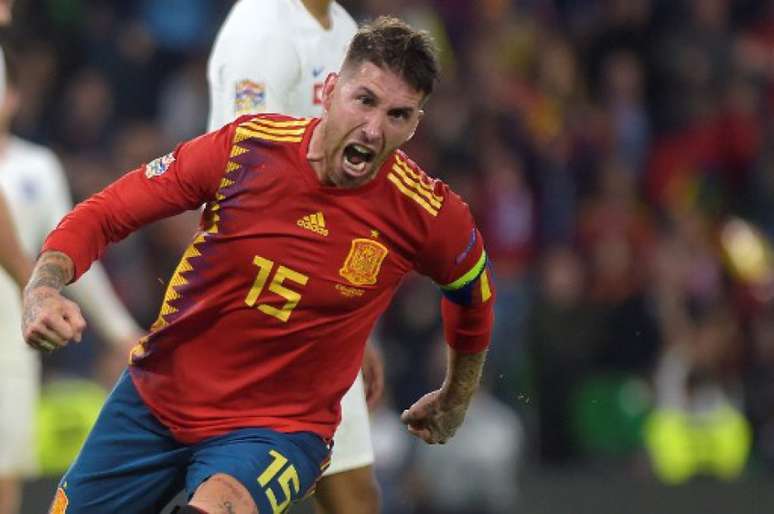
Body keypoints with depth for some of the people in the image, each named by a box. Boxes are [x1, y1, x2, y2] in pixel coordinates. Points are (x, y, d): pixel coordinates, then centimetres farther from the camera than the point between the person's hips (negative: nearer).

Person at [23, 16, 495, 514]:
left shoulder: (428, 214, -15)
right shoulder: (246, 146, -14)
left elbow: (471, 291, 9)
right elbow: (106, 213, -5)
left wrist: (455, 402, 24)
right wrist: (43, 287, -23)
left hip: (277, 430, -3)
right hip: (154, 399, 3)